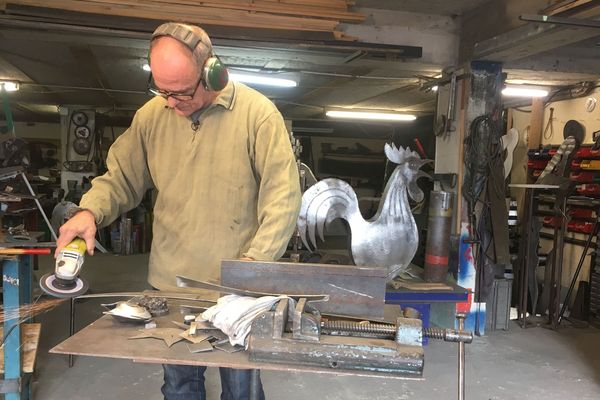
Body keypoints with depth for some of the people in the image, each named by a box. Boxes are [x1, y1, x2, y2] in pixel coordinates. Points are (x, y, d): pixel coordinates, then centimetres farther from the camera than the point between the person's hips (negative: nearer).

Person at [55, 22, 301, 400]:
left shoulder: (258, 114, -12)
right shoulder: (151, 115, 0)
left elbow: (282, 198, -13)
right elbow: (120, 178, 10)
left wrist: (254, 262, -20)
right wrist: (90, 211, -10)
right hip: (171, 283, 4)